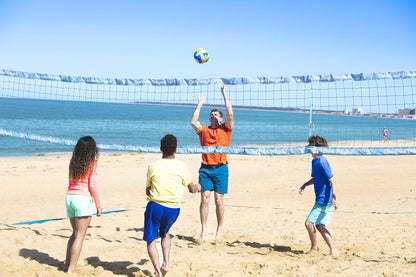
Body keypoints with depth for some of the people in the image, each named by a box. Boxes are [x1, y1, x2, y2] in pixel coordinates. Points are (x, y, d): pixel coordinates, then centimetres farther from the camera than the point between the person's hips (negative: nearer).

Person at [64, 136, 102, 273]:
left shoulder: (72, 162, 10)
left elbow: (71, 182, 15)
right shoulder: (92, 163, -7)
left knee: (75, 233, 20)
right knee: (80, 236, 0)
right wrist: (98, 205, -4)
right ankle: (71, 269, 1)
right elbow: (92, 185, -9)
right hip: (83, 198, -6)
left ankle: (67, 263, 23)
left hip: (69, 197, 6)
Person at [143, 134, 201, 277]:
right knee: (165, 233, 29)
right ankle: (166, 263, 14)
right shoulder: (182, 166, -3)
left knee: (151, 240, 12)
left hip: (155, 206, -2)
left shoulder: (153, 166, -3)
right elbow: (192, 189, 10)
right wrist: (198, 187, 32)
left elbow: (147, 190, 8)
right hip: (173, 209, 2)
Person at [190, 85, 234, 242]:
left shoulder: (225, 129, 8)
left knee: (219, 200, 2)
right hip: (205, 168, 1)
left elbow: (230, 113, -5)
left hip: (220, 168, -1)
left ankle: (219, 229, 17)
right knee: (204, 199, -3)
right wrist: (200, 104, 2)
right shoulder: (203, 130, 12)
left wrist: (224, 95, -2)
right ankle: (203, 231, 5)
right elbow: (193, 122, -5)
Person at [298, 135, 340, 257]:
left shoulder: (322, 162, -18)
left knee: (309, 222, -6)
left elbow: (332, 181, -20)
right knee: (320, 226, 12)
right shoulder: (314, 161, 11)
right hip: (320, 199, 10)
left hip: (324, 200, -10)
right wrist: (304, 185, 9)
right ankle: (334, 251, 18)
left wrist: (334, 198, -25)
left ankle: (314, 247, 15)